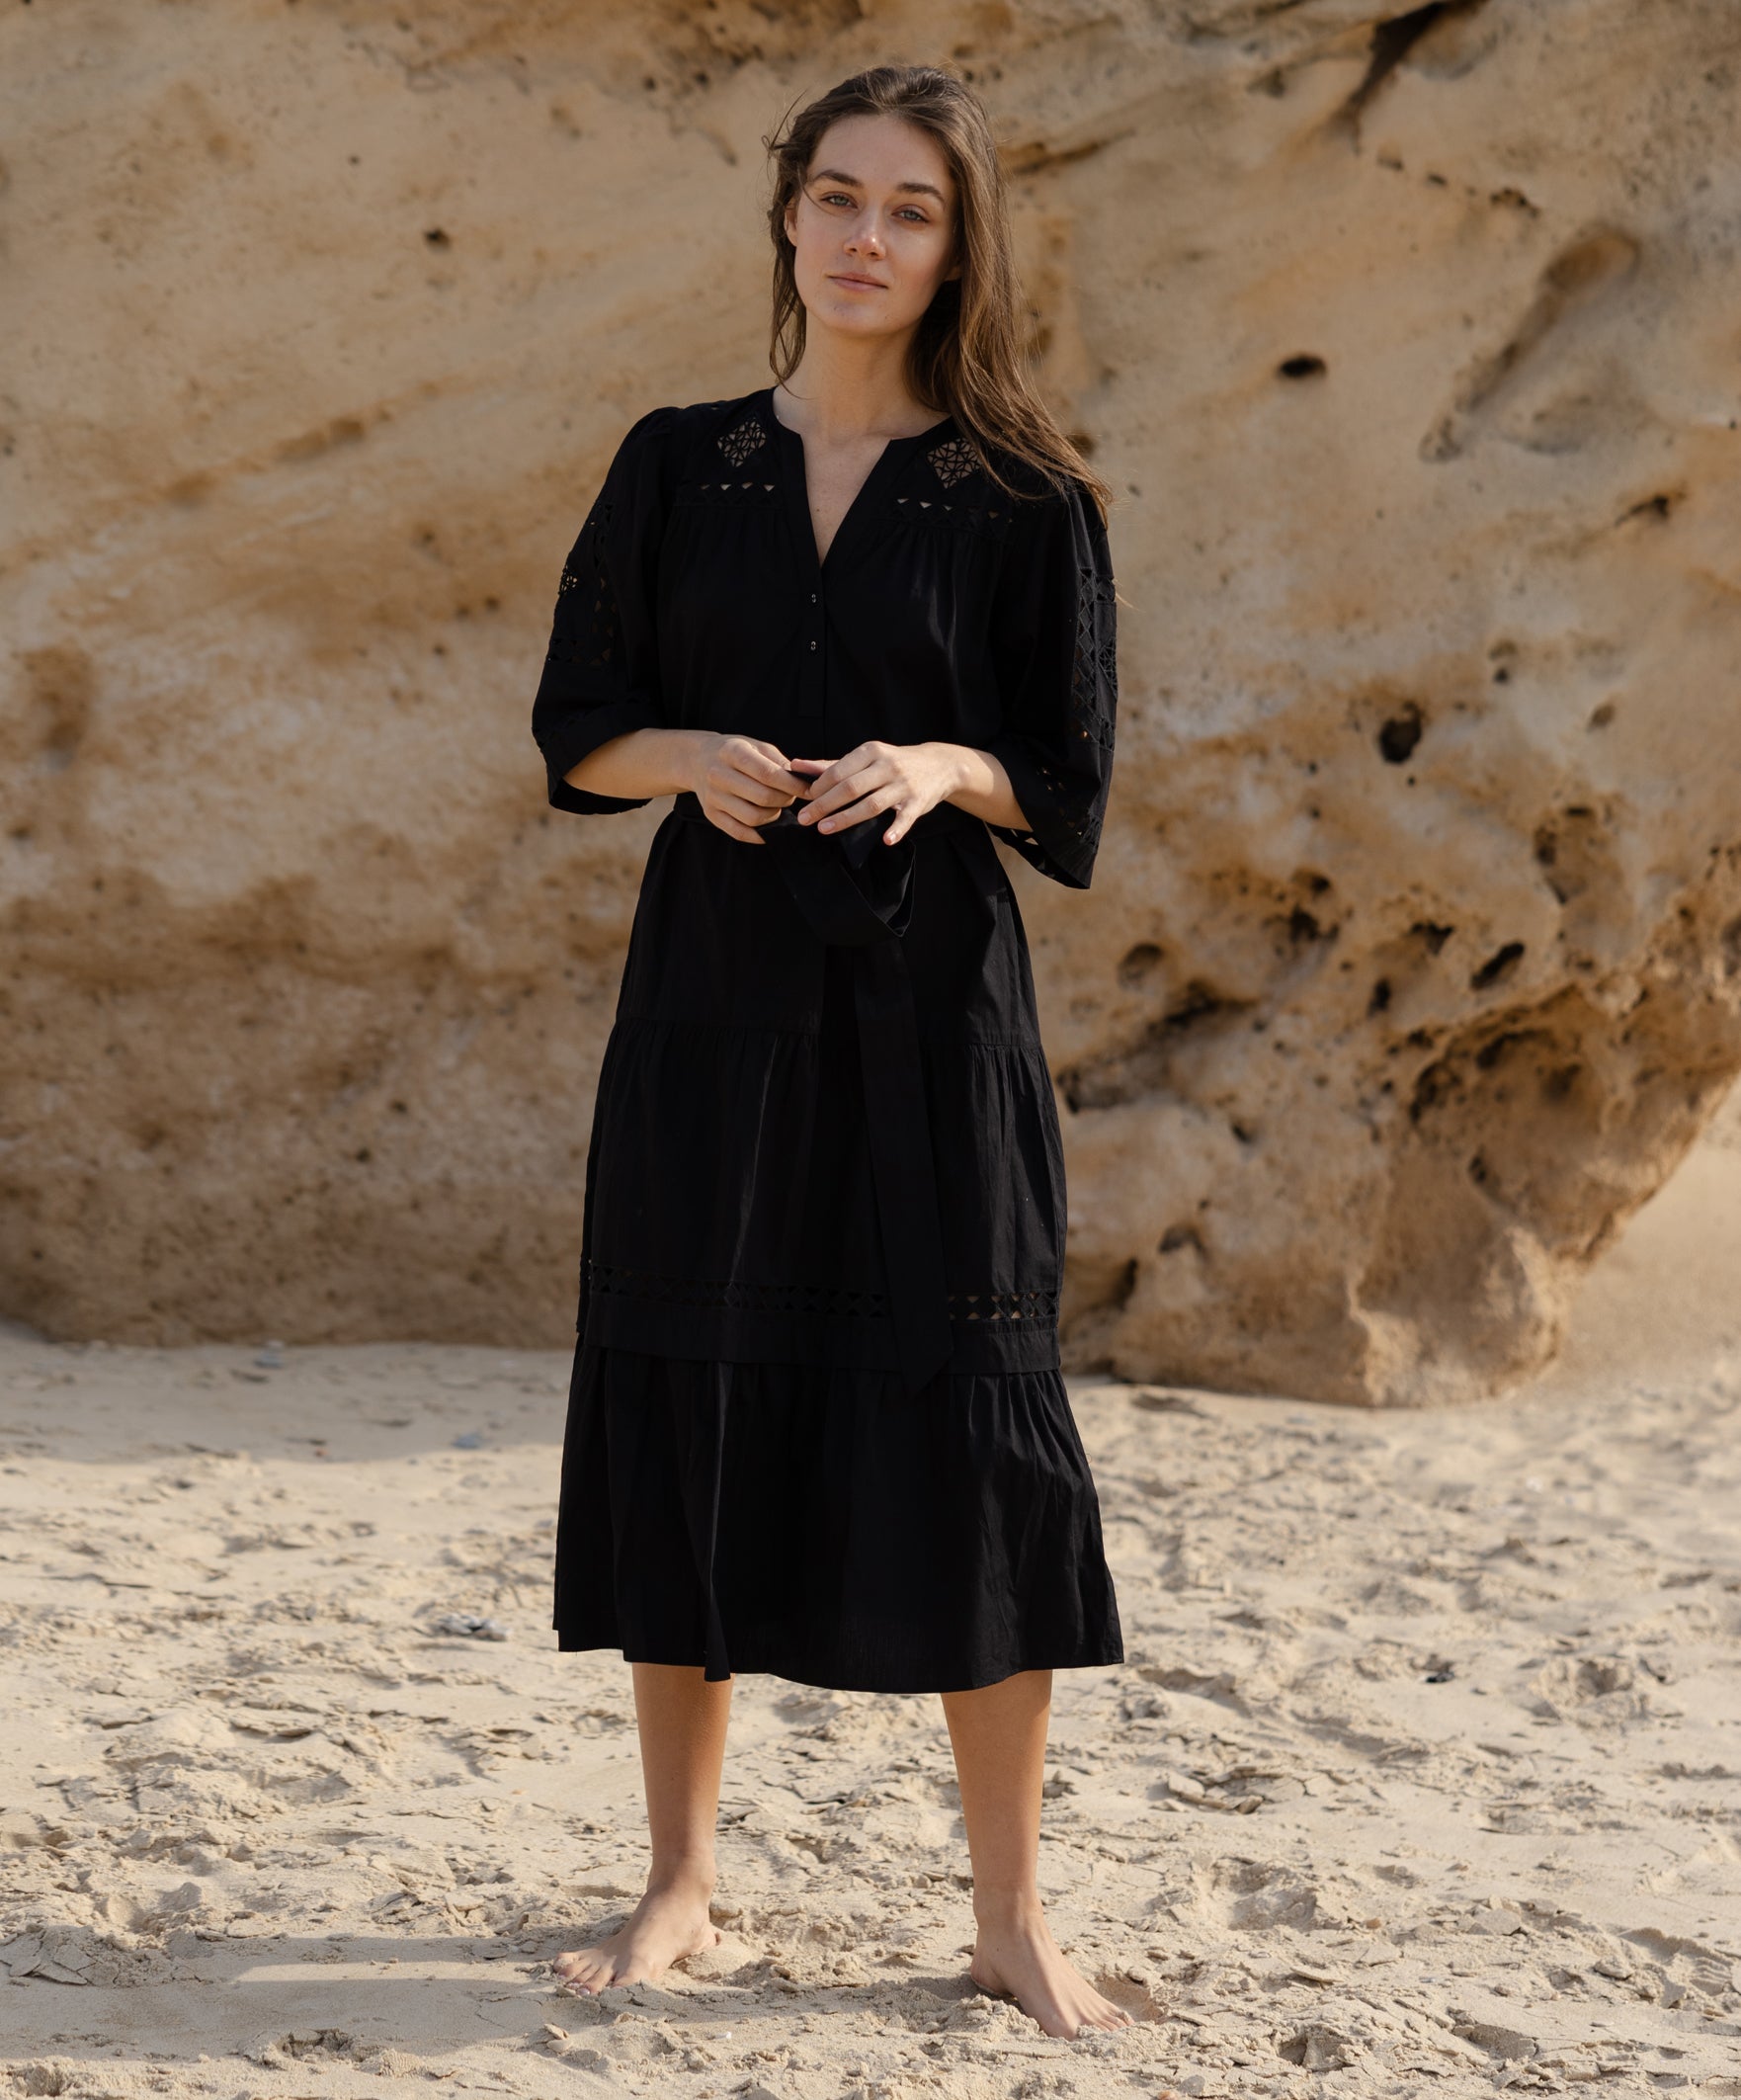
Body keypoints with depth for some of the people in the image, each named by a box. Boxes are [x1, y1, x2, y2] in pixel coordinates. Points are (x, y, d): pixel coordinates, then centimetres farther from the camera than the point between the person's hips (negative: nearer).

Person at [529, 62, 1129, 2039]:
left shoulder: (1023, 499, 2)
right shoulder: (675, 469, 8)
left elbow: (1068, 784, 2)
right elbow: (577, 728, 10)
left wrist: (945, 769, -18)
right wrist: (694, 758, -10)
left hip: (926, 1004, -2)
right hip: (713, 992, 2)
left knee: (970, 1424, -5)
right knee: (688, 1406, 2)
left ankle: (1010, 1910, 6)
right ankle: (679, 1876, 17)